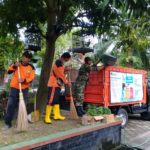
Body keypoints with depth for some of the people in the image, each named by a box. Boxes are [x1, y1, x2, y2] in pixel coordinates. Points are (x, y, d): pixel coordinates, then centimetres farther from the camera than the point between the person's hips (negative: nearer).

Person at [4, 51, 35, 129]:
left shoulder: (31, 67, 2)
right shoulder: (16, 64, 5)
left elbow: (31, 78, -6)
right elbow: (9, 71, -3)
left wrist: (24, 80, -25)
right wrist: (14, 66, -20)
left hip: (24, 89, 0)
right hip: (14, 88, 0)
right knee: (10, 105, -3)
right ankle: (8, 122, 7)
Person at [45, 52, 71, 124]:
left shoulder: (61, 63, 15)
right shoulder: (59, 63, -16)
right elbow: (61, 75, -16)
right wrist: (67, 82, -5)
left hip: (57, 84, 10)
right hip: (53, 85, -10)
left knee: (56, 100, 13)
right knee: (51, 100, -11)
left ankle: (57, 115, 21)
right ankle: (47, 117, -9)